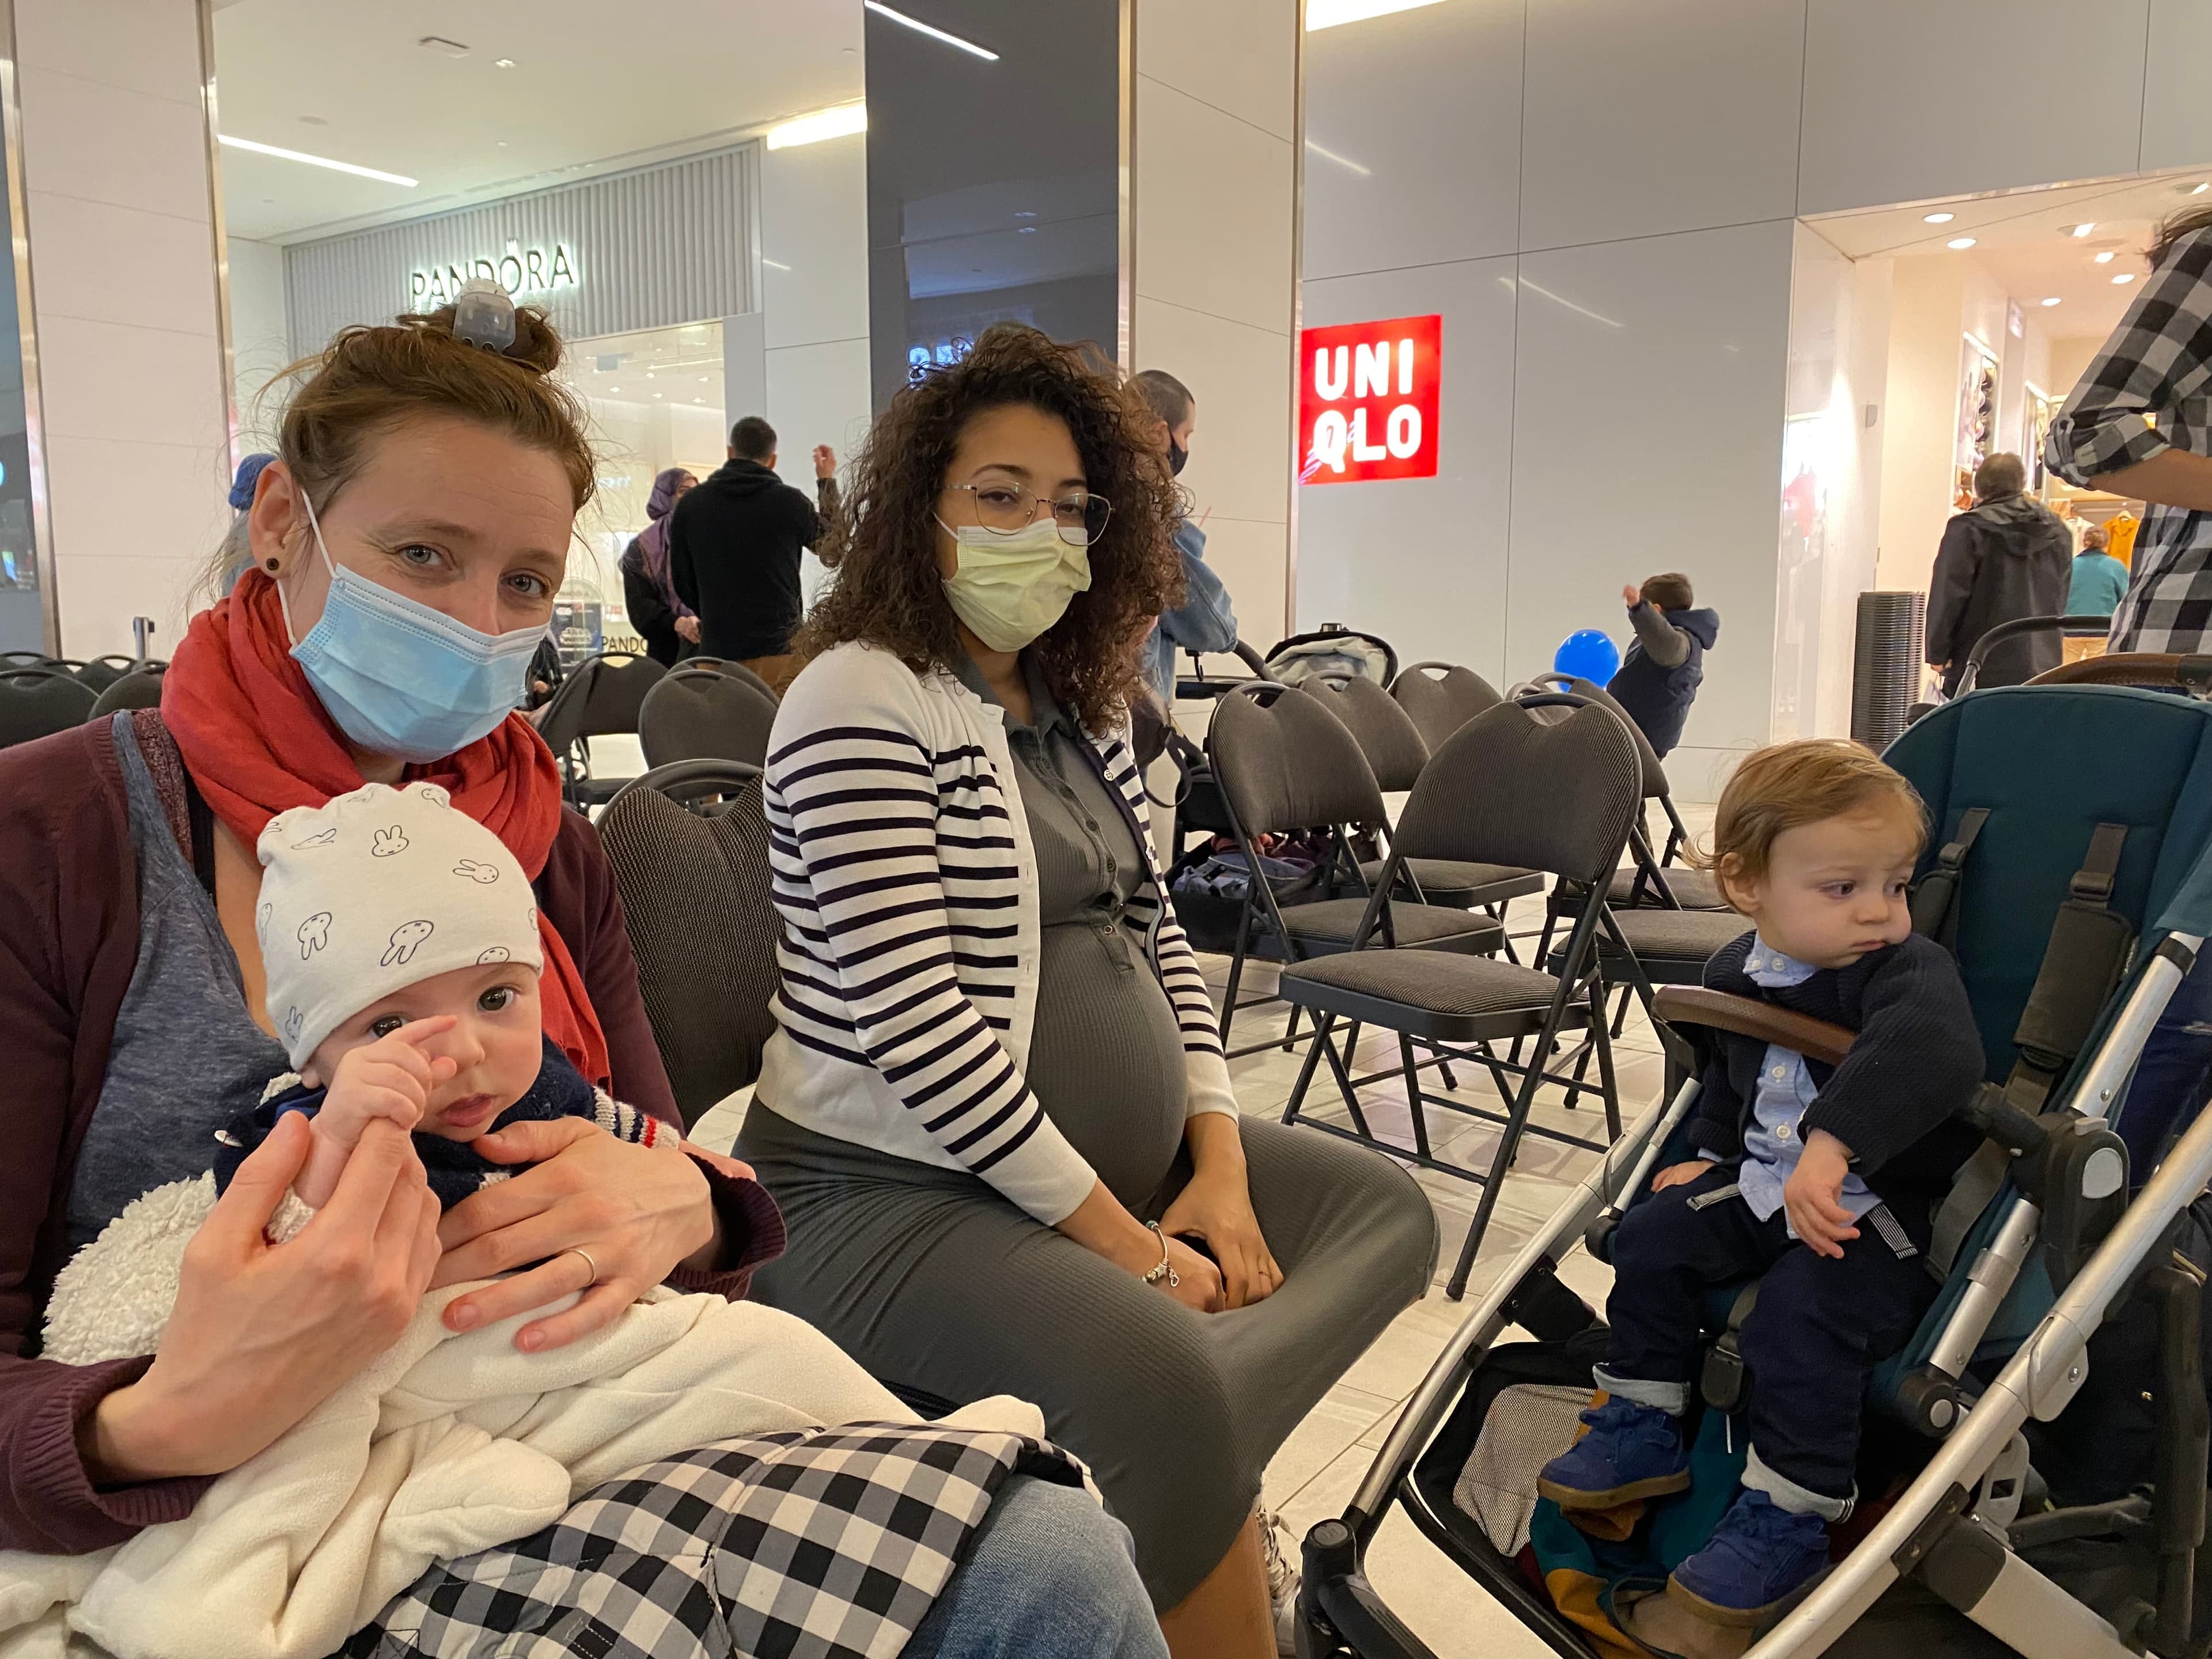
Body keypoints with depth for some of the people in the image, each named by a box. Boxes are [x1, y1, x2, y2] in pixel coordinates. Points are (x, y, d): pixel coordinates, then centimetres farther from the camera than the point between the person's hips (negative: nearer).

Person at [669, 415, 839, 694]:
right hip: (779, 649, -2)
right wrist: (827, 481, 30)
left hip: (716, 652, 2)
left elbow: (682, 581, 12)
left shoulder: (690, 505, 4)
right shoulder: (788, 501, -4)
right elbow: (830, 538, 17)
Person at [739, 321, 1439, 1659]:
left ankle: (1180, 1471, -6)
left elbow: (1158, 940, 14)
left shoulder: (1081, 709, 12)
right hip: (899, 1192, -9)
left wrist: (1220, 1162, 0)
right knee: (1160, 1383, -30)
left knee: (1387, 1209, 8)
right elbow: (913, 1025, -22)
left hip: (1115, 1163, 9)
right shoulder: (861, 699, -14)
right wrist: (1131, 1246, -18)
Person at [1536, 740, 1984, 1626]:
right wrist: (1710, 1153, 18)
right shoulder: (1735, 972, 2)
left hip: (1883, 1202, -7)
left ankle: (1787, 1519, -9)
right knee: (1653, 1236, 4)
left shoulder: (1911, 969, -21)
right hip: (1764, 1181, 7)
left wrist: (1832, 1141, -56)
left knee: (1801, 1311, -28)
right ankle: (1641, 1430, 20)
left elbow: (1930, 1048, -46)